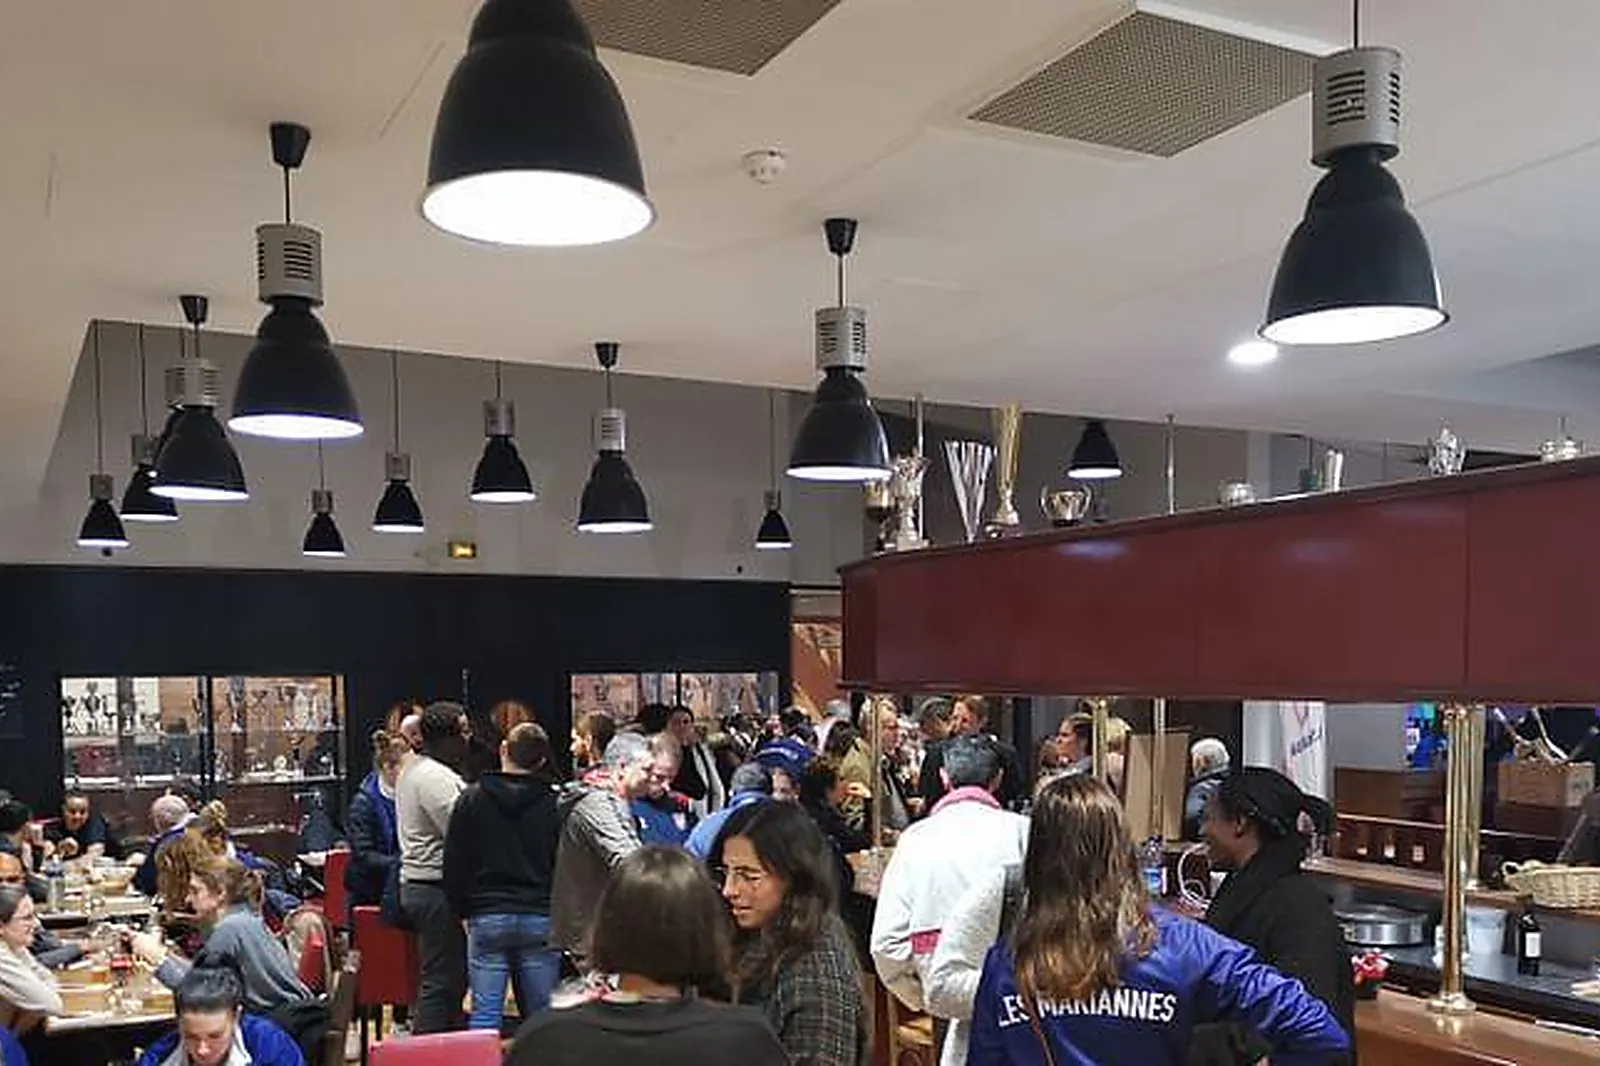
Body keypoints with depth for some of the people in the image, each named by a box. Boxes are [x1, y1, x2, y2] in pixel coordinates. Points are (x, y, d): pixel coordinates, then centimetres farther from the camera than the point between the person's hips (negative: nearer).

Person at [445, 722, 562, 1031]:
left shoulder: (472, 798, 1)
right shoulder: (554, 803, -3)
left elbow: (454, 864, 5)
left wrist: (464, 909, 14)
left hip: (487, 916, 0)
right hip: (539, 917, 0)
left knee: (485, 1012, 4)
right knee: (541, 1015, 6)